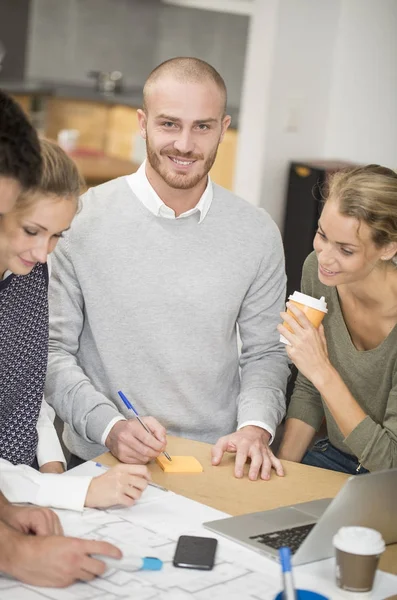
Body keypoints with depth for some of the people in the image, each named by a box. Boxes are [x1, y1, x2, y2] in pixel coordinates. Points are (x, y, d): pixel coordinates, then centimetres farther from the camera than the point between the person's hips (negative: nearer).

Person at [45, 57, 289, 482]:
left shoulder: (257, 233, 4)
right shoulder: (80, 220, -4)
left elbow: (265, 352, 12)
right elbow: (51, 350, -2)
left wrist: (256, 426, -7)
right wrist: (109, 426, -15)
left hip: (217, 462, 2)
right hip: (102, 463, -2)